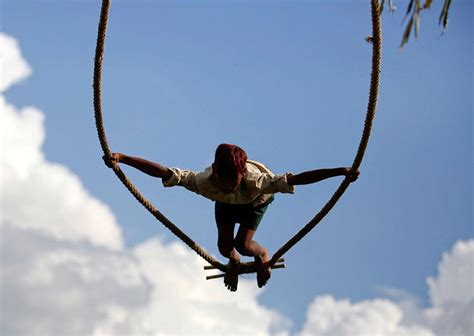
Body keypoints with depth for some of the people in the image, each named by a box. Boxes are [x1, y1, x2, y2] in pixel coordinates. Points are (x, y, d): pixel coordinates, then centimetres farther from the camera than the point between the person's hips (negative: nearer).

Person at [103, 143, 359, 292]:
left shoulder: (257, 181, -49)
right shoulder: (203, 182, -46)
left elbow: (297, 178, -51)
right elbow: (162, 172, -48)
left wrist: (341, 172, -57)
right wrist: (122, 159, -56)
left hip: (256, 201, -2)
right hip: (225, 203, 2)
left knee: (242, 245, -14)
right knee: (224, 246, -6)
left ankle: (263, 255, 23)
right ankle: (233, 262, 33)